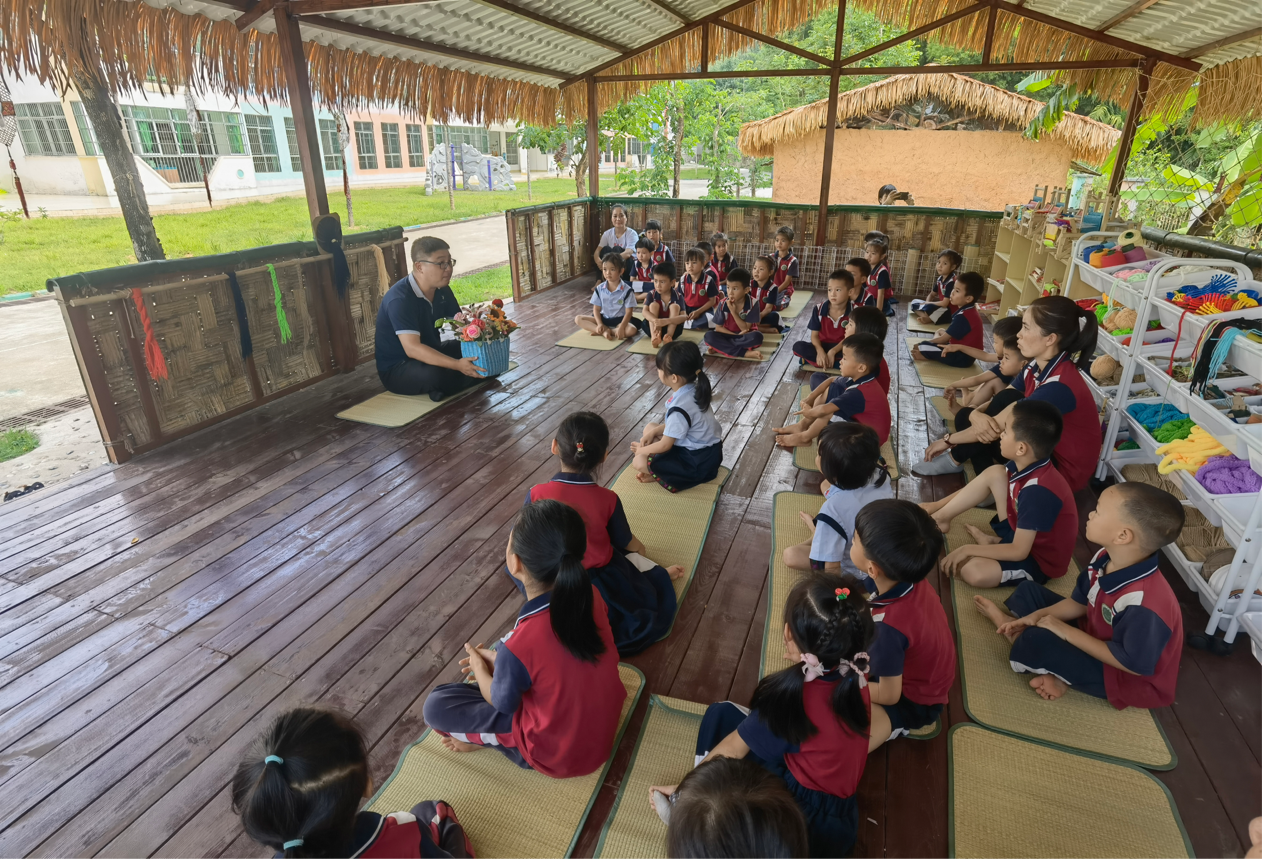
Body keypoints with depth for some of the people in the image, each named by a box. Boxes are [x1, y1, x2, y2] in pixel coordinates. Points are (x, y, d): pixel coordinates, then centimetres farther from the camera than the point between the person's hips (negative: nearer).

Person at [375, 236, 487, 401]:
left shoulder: (442, 290, -1)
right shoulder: (399, 299, -26)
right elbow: (412, 348, -37)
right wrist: (457, 365, -46)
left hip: (429, 355, 8)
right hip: (396, 369, -8)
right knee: (436, 374, -38)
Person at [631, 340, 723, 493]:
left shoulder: (680, 408, -30)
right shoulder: (693, 390, -4)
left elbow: (665, 445, -19)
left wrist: (642, 450, -1)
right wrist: (654, 432, 4)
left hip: (699, 462, -10)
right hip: (706, 449, 10)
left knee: (639, 462, -18)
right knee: (649, 428, 15)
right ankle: (656, 468, 3)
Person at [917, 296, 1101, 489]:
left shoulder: (1059, 386, -31)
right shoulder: (1037, 367, -3)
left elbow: (997, 427, -27)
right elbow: (994, 406, -3)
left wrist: (947, 440, -15)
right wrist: (976, 415, -29)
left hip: (1063, 471, -8)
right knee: (966, 417, -4)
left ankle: (955, 459, -2)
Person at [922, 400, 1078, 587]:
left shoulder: (1037, 491, -35)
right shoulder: (1027, 465, -9)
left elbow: (1019, 551, -31)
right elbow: (988, 482, 8)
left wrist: (968, 549, -21)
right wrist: (940, 503, 7)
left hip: (1041, 559, -8)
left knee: (973, 570, -33)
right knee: (994, 474, 0)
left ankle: (994, 543, -2)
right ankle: (940, 515, 6)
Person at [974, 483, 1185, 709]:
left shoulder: (1144, 603, -38)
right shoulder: (1106, 558, -12)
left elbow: (1133, 663, -29)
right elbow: (1080, 602, 3)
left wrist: (1067, 632, -23)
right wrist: (1037, 616, -10)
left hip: (1125, 676, -8)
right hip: (1095, 634, 8)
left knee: (1037, 641, -28)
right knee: (1027, 591, 11)